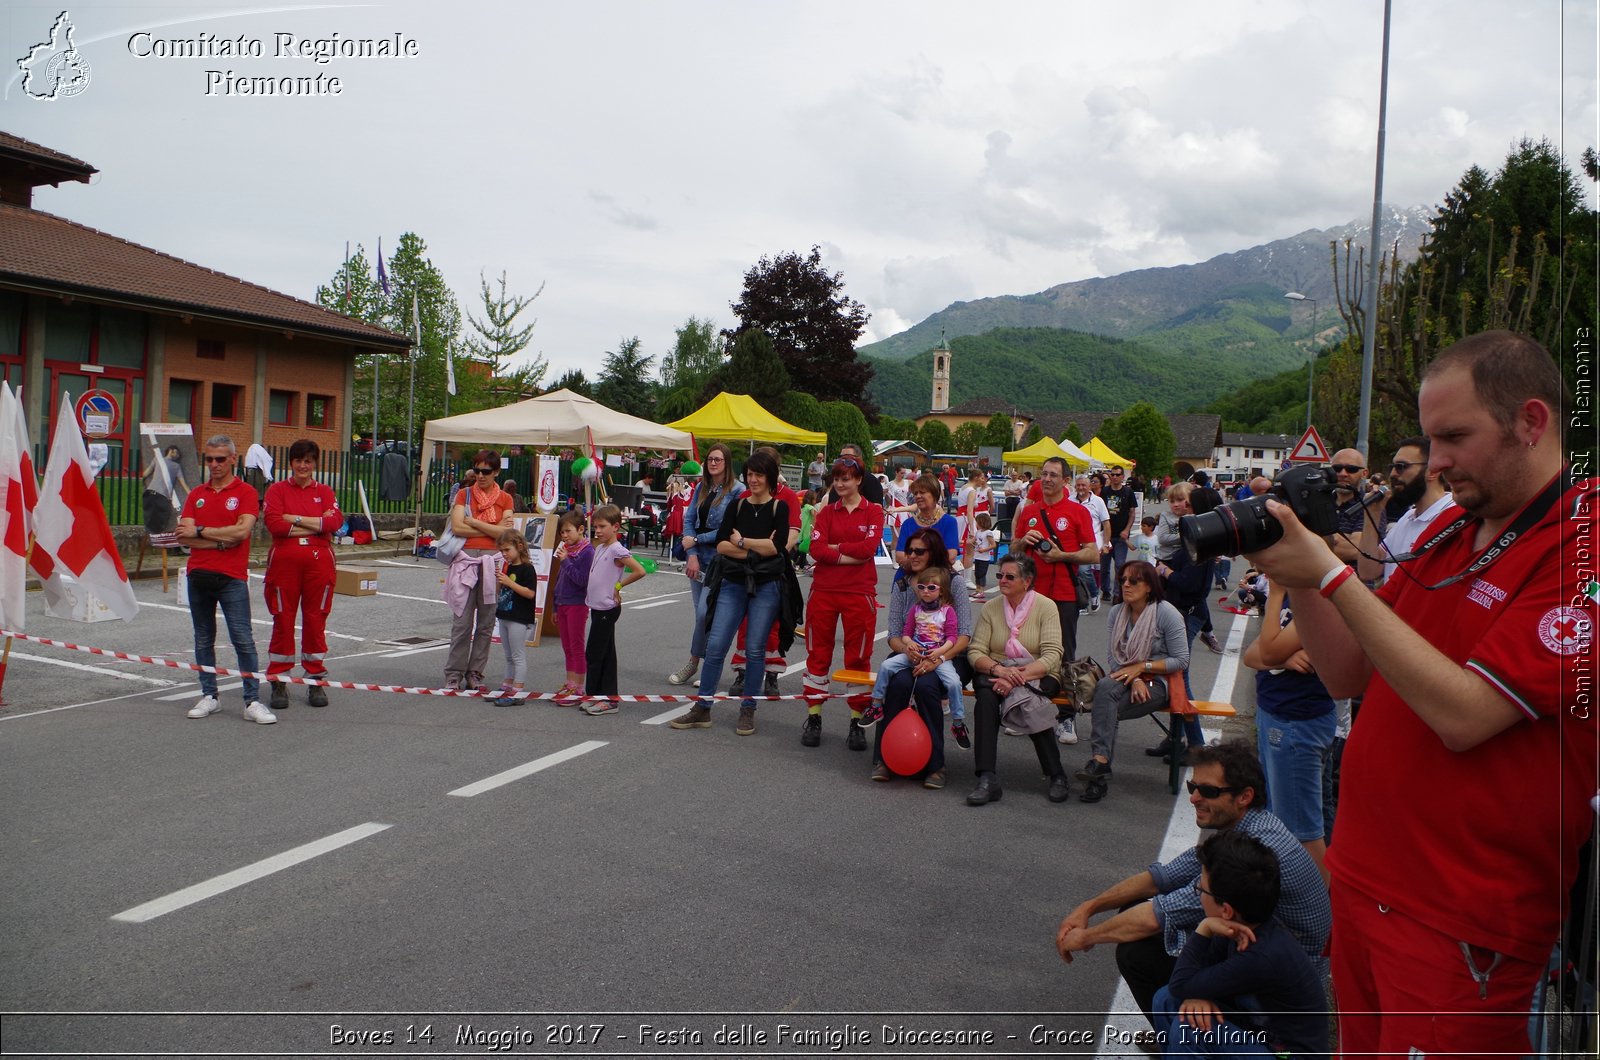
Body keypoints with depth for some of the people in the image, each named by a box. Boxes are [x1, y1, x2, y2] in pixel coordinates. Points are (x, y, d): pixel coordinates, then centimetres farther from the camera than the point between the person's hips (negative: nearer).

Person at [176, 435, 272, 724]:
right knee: (203, 640, 10)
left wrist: (200, 531, -5)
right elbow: (183, 535, 2)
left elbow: (242, 530, -14)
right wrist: (221, 541, -10)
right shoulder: (196, 494, 13)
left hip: (232, 577, -5)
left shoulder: (245, 492, 0)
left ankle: (253, 702, -5)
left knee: (243, 640, -7)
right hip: (198, 576, 5)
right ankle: (209, 697, 19)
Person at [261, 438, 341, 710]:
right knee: (283, 622, 2)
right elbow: (274, 524, -10)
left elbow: (336, 521, -7)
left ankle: (316, 681, 15)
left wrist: (295, 519, -10)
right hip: (284, 561, -1)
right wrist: (317, 524, -9)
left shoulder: (324, 491, 11)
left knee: (316, 621, 5)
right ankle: (278, 682, 11)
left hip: (319, 562, 1)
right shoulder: (277, 490, 6)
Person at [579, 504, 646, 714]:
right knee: (605, 654, 12)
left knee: (593, 655, -5)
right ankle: (608, 697, 17)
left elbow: (639, 571, -23)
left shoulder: (617, 550, -16)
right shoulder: (600, 548, 11)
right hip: (598, 608, 9)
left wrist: (619, 585, -15)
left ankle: (594, 695, 2)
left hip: (608, 608, -9)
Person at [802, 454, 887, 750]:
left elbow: (870, 547, -13)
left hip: (859, 593, -2)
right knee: (818, 654, 6)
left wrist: (835, 547, -7)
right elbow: (816, 549, -5)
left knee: (858, 658, 3)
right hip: (823, 590, 2)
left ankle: (856, 723, 13)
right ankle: (813, 719, 16)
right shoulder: (827, 512, 9)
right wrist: (851, 556, -13)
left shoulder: (873, 512, 3)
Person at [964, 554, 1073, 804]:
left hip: (1038, 675, -2)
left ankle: (1057, 776, -21)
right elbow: (975, 652, -3)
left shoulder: (1046, 607, -5)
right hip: (997, 673, 2)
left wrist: (1019, 676, -29)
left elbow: (1052, 656, -15)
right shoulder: (990, 608, 4)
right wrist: (999, 669, -24)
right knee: (986, 695, -32)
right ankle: (987, 779, -35)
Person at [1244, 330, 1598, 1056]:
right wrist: (1296, 578, -7)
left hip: (1463, 923, -7)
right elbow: (1348, 675, 10)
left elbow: (1463, 715, -24)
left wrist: (1331, 574, -22)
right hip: (1363, 880, 8)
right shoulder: (1447, 531, 9)